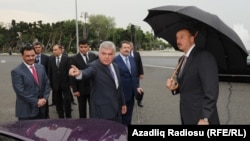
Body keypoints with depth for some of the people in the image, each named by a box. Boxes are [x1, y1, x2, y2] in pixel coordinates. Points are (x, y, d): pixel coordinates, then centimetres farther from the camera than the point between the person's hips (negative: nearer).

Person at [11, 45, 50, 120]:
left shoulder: (41, 67, 7)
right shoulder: (16, 71, -12)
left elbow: (47, 83, 9)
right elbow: (20, 91, -17)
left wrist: (45, 98, -5)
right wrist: (36, 101, -16)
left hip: (42, 107, 5)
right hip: (26, 110, -5)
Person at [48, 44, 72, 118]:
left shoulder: (66, 58, -7)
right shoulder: (51, 59, 1)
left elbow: (69, 71, -6)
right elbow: (50, 72, 2)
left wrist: (70, 83, -7)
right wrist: (50, 84, 0)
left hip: (65, 84, -3)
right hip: (55, 84, 3)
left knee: (67, 100, 1)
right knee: (58, 102, 12)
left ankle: (68, 116, 18)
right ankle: (61, 116, 25)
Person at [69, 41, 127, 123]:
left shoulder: (115, 66, 8)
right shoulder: (94, 66, -15)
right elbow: (87, 73, -38)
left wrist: (123, 103, 20)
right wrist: (79, 73, -60)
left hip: (116, 110, 7)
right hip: (102, 112, -7)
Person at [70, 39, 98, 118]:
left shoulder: (94, 56, 3)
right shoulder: (74, 59, -6)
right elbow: (73, 75, -8)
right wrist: (75, 90, -11)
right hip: (81, 88, -2)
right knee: (82, 109, 12)